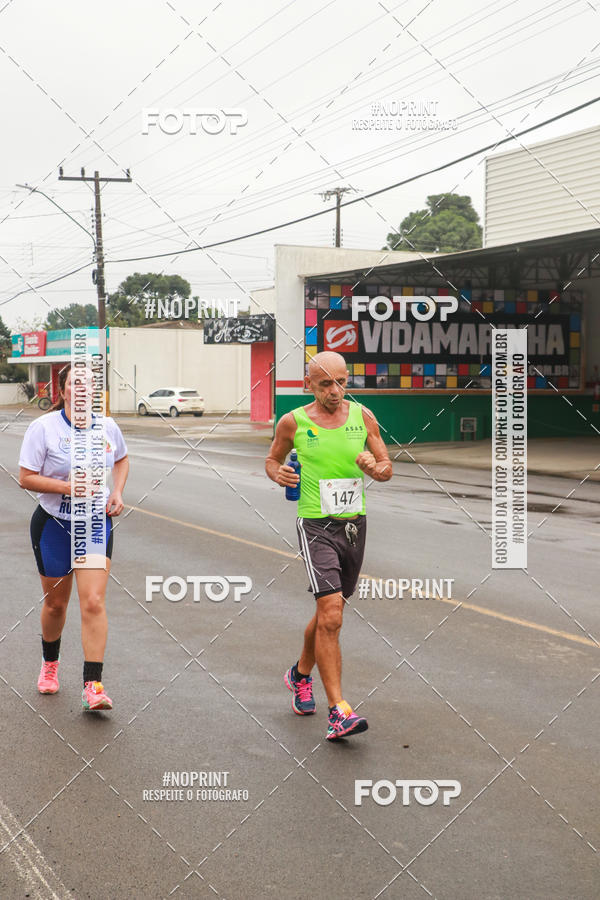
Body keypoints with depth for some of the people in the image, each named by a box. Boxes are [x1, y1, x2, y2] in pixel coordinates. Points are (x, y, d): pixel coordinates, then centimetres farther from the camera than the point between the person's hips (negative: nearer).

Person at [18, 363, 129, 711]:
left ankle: (93, 685, -8)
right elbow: (26, 478, -12)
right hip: (53, 525, -1)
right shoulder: (44, 427, -12)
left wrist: (117, 492, 2)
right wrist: (69, 486, -23)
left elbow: (122, 459, 19)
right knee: (56, 603, 13)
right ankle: (50, 663, 40)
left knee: (93, 602, -10)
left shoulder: (107, 427, -1)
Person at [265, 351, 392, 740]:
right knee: (330, 616, -17)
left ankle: (301, 674, 44)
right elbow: (272, 459, 13)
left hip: (355, 523, 4)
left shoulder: (362, 416, 3)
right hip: (316, 526, -4)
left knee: (330, 612, 18)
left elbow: (387, 468, 9)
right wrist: (278, 473, -9)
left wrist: (373, 467, -14)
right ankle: (339, 712, -16)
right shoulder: (293, 422, -4)